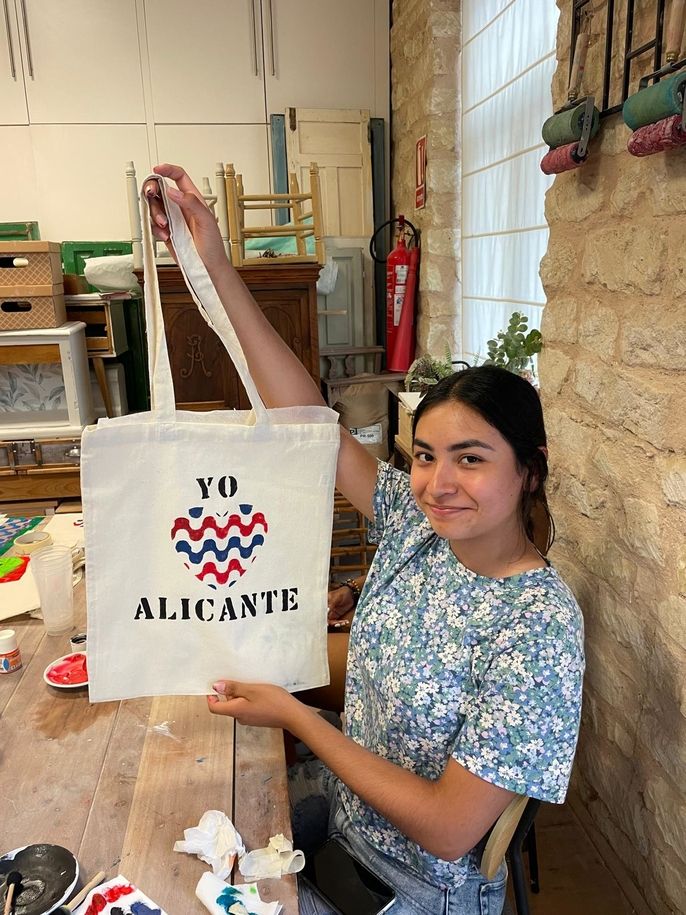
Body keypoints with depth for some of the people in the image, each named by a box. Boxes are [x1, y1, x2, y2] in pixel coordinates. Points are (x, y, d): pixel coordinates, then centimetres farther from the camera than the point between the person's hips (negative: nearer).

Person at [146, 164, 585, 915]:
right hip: (339, 798, 5)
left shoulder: (540, 625, -29)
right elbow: (310, 422, -16)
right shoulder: (417, 522, -12)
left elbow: (449, 830, -26)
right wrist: (215, 266, -20)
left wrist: (293, 715, -23)